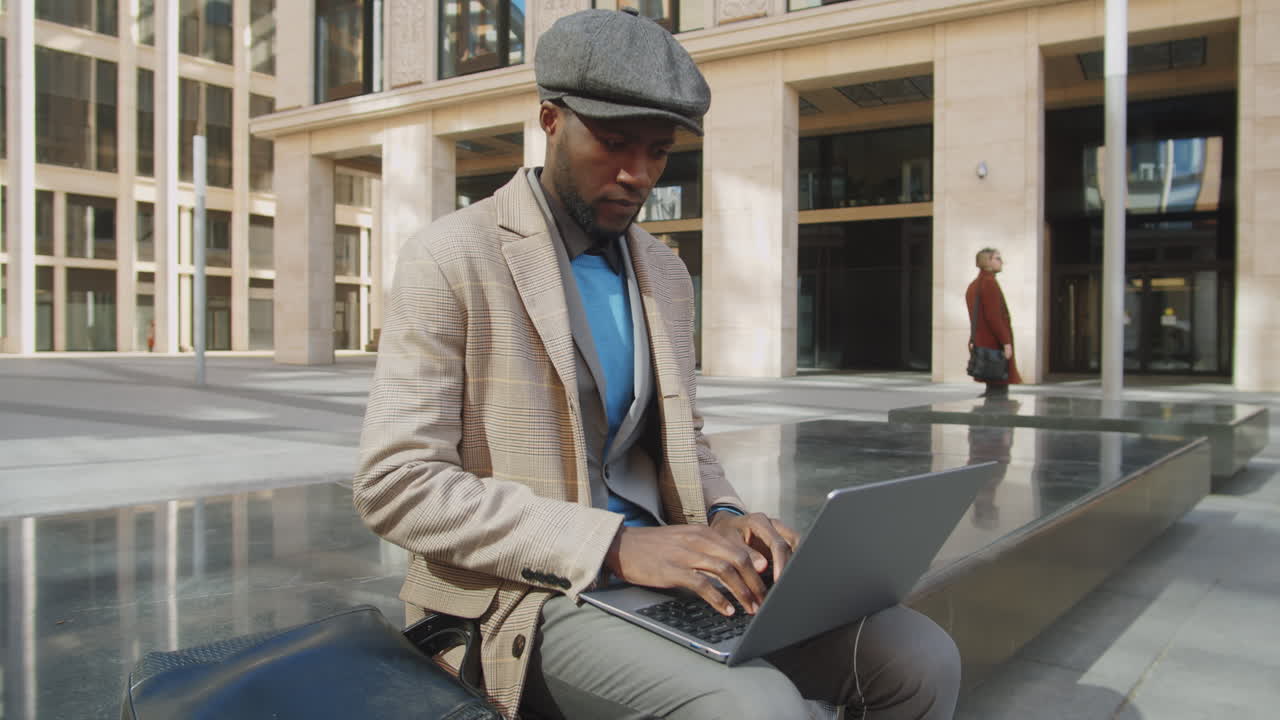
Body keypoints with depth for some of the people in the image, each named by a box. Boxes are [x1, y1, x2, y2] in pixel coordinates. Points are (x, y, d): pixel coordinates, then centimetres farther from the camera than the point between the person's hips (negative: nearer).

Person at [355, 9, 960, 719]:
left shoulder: (664, 274, 13)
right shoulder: (450, 258, -8)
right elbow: (394, 483, -15)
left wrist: (721, 519, -4)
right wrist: (615, 545, -24)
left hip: (662, 574, 6)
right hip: (522, 594, -6)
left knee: (921, 659, -9)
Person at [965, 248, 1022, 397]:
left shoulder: (973, 285, 18)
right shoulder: (989, 282, -12)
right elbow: (994, 316, -20)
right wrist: (1006, 342, -19)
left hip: (982, 343, 10)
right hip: (995, 344, -10)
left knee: (993, 389, 11)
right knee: (999, 389, -8)